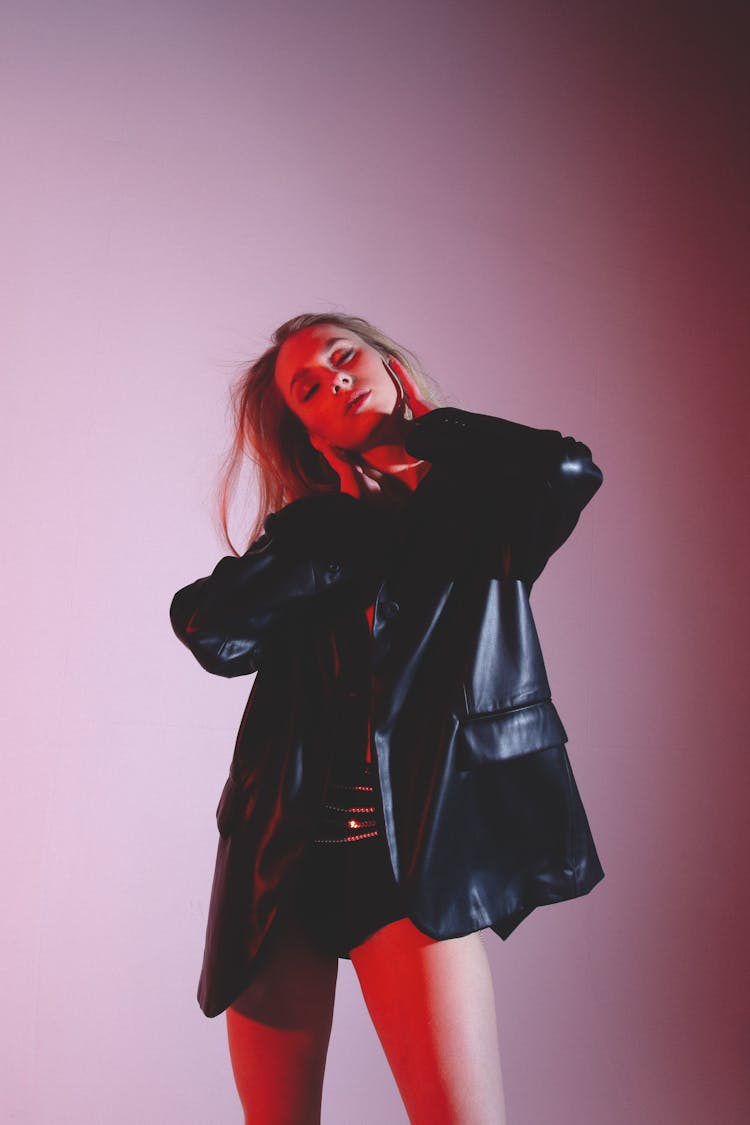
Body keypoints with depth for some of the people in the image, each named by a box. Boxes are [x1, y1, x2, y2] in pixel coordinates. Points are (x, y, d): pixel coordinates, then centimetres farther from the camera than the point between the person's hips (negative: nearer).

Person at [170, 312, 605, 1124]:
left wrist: (422, 430, 0)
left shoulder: (477, 506, 7)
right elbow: (214, 633, -8)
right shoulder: (312, 532, 9)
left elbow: (567, 472, -17)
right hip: (282, 856, 3)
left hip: (413, 854, -2)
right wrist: (345, 521, -4)